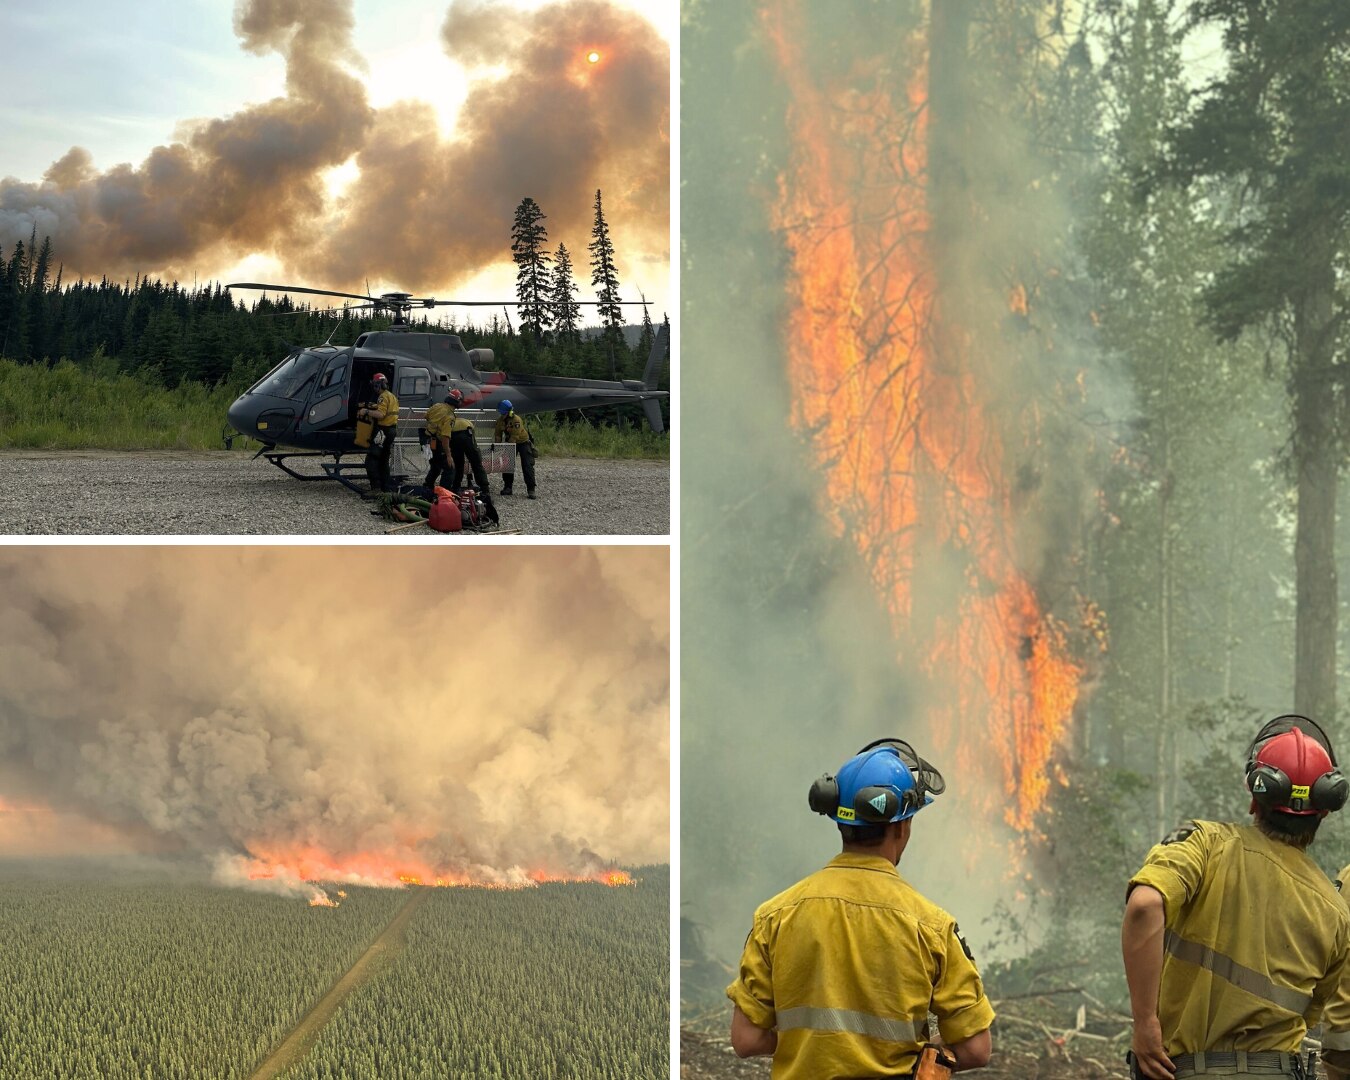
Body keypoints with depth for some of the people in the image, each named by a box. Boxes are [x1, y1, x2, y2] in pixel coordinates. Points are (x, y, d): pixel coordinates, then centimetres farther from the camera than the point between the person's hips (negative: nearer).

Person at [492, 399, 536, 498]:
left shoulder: (516, 420, -29)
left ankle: (531, 489, -13)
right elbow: (497, 434, 0)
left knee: (527, 466, -12)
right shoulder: (500, 420, -7)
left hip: (523, 442, -7)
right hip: (511, 443, 7)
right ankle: (507, 487, 11)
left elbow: (515, 436, -32)